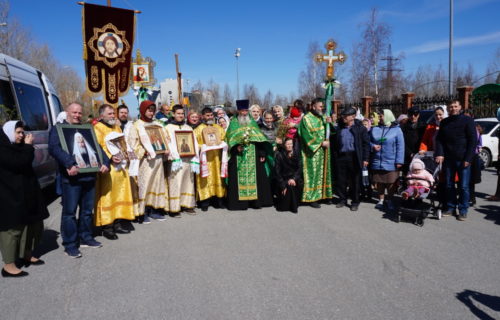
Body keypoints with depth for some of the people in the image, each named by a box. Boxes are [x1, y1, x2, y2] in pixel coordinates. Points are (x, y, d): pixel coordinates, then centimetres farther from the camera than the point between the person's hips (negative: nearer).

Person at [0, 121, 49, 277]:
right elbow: (19, 162, -24)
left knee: (33, 223, 16)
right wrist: (28, 146, -15)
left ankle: (27, 254, 31)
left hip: (24, 193, 10)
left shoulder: (16, 147, 15)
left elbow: (26, 161, 16)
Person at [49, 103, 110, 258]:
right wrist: (69, 164, -30)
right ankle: (70, 244, 7)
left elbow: (97, 147, 15)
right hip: (71, 177, -6)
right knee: (70, 211, -1)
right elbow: (54, 148, -15)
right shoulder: (58, 129, 2)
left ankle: (85, 238, 26)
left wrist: (105, 162, -3)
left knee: (87, 210, 13)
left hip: (89, 175, 6)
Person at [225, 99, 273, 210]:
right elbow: (230, 138, -3)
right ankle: (239, 201, -1)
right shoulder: (233, 123, 7)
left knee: (255, 177, 1)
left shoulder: (252, 122, 15)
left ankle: (255, 201, 8)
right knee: (239, 178, -5)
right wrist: (236, 146, -21)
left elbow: (259, 139, 10)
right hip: (238, 157, -3)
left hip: (253, 156, 3)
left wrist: (262, 154, 2)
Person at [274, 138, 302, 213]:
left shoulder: (296, 154, 2)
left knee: (300, 183, -28)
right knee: (289, 186, -33)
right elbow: (277, 172, -9)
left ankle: (295, 205, -9)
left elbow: (300, 168, -1)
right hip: (284, 178, -3)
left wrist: (294, 179, -18)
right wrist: (283, 185, -16)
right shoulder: (279, 155, -8)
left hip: (294, 178, 3)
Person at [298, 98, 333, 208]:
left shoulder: (322, 117, 13)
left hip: (323, 151, 7)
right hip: (313, 151, -7)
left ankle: (324, 194, 19)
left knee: (324, 172, 10)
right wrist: (321, 143, -15)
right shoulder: (306, 119, -8)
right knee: (313, 173, -5)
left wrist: (329, 122, -7)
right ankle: (312, 198, 1)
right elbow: (308, 136, -15)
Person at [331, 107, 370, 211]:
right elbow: (334, 143, 12)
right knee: (341, 180, 9)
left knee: (355, 181, 4)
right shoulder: (339, 128, 10)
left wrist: (365, 158, -8)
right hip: (341, 156, 4)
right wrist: (335, 156, 3)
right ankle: (342, 199, 24)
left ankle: (355, 202, 15)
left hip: (354, 157, -3)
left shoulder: (360, 128, -1)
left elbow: (366, 143, -3)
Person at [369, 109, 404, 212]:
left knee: (391, 183, 4)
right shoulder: (374, 129, 6)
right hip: (377, 162, 3)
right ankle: (381, 200, 26)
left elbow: (400, 146, -6)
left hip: (391, 163, -3)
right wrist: (373, 146, -8)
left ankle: (389, 200, 22)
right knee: (379, 182, 11)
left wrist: (399, 161, -11)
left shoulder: (396, 129, -3)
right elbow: (368, 141, 15)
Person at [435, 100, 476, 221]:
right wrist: (440, 154, -5)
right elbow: (439, 139, 11)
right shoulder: (444, 122, 11)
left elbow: (473, 140, -5)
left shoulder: (467, 120, -1)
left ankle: (463, 210, 9)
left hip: (462, 160, -4)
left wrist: (468, 159, -11)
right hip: (448, 159, 4)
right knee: (449, 185, 9)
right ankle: (450, 207, 19)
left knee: (463, 186, 0)